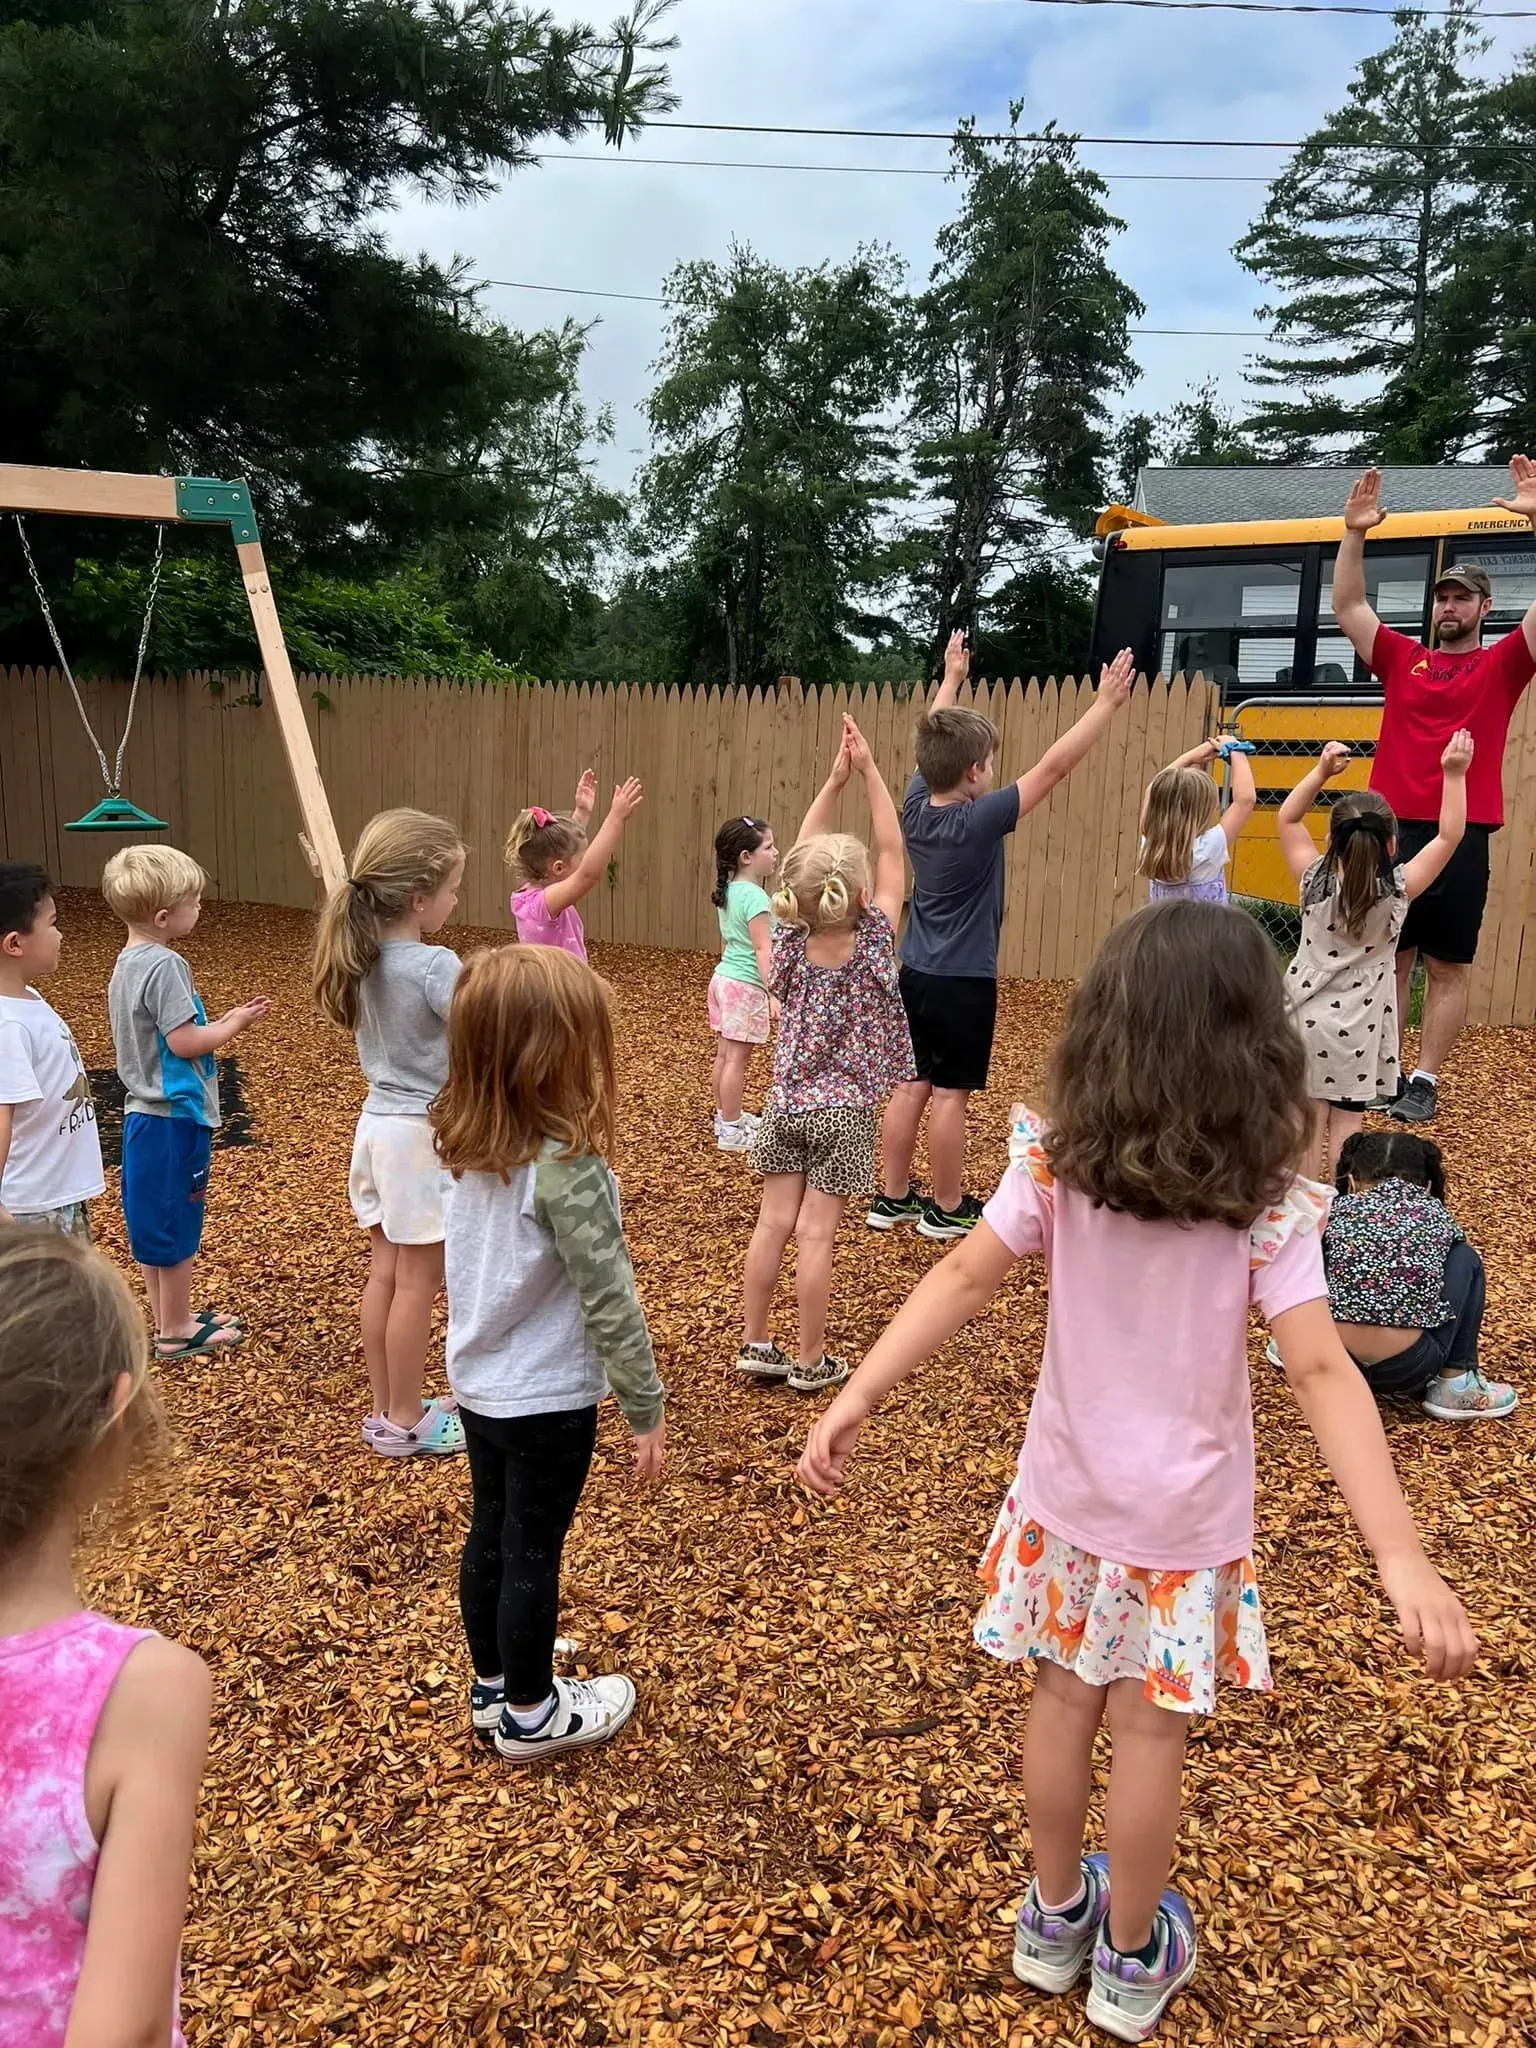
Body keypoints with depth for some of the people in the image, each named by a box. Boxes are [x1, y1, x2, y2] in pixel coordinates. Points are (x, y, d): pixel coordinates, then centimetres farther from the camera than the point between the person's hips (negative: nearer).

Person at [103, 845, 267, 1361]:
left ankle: (170, 1317, 31)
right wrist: (236, 1025, -8)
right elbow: (184, 1042, -22)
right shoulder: (164, 965, -21)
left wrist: (221, 1022, 9)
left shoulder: (128, 962, 9)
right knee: (176, 1224, 4)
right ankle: (176, 1331, 16)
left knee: (153, 1222, 17)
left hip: (144, 1113, 9)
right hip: (176, 1115, -9)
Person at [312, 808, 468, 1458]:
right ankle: (404, 1423, 18)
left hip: (377, 1123, 8)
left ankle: (385, 1408, 29)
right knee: (417, 1284, 5)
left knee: (384, 1274, 16)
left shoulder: (363, 957, 1)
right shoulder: (436, 966, -22)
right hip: (424, 1134, -8)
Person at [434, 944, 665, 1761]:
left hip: (478, 1382, 7)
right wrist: (646, 1409, -14)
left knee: (489, 1538, 22)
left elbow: (481, 1264, 6)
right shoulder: (566, 1165, -28)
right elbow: (608, 1300, -24)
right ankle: (530, 1716, 30)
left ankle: (491, 1687, 41)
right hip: (547, 1399, -7)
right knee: (532, 1556, 11)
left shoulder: (466, 1146, -4)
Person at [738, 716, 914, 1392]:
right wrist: (868, 772, -7)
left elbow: (800, 861, 4)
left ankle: (755, 1344, 17)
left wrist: (832, 782, 2)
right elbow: (892, 853, -8)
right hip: (845, 1109, -4)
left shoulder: (788, 942, -5)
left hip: (786, 1102, 4)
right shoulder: (873, 942, -14)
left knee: (773, 1224, 9)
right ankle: (811, 1360, 11)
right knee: (816, 1234, 0)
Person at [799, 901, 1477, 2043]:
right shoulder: (1268, 1202, -18)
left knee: (1065, 1703, 20)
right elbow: (1320, 1372, -24)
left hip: (1068, 1494, 2)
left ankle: (1055, 1920, 41)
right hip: (1185, 1518, -2)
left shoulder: (1056, 1165, -12)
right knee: (1152, 1733, 15)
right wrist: (1403, 1561, -25)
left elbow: (964, 1281, -18)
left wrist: (856, 1401, -17)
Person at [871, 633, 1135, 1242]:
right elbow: (1053, 766, -19)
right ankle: (947, 1209, 14)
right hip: (962, 983, -7)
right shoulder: (979, 821, -21)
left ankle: (892, 1198, 20)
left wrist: (952, 677, 28)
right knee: (950, 1095, 3)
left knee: (911, 1087, 12)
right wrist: (1107, 702, -13)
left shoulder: (915, 807, -3)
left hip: (915, 976, 7)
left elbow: (934, 742, 15)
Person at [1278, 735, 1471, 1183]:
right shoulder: (1396, 891, -12)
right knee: (1347, 1120, 5)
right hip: (1356, 1030, -2)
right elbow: (1449, 836, -7)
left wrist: (1322, 771, -1)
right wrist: (1453, 775, -6)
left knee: (1308, 1117, 7)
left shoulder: (1315, 882, -8)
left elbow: (1286, 821, 4)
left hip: (1306, 1019, 2)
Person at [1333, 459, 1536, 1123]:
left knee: (1448, 969, 3)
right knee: (1387, 960, 7)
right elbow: (1347, 606, 8)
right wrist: (1354, 533, -3)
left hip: (1461, 838, -2)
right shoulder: (1402, 659, 12)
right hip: (1391, 830, 2)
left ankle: (1425, 1082, 10)